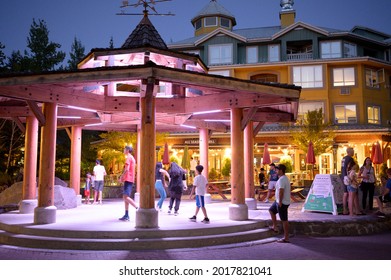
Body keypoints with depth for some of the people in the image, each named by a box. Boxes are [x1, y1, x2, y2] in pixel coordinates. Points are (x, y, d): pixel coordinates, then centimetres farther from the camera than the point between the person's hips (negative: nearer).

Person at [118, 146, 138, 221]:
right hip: (130, 180, 10)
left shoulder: (128, 158, -9)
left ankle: (138, 208, -19)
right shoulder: (132, 158, 22)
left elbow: (127, 169, -19)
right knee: (125, 197, 10)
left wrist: (122, 177, -8)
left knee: (126, 197, -15)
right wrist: (123, 177, 16)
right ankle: (126, 215, 9)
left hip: (128, 179, -10)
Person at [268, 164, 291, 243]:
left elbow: (281, 191, -28)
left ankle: (286, 238, 1)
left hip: (282, 203, -11)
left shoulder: (281, 179, -20)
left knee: (284, 220, -5)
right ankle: (274, 227, 32)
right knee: (271, 210, 27)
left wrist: (280, 202, -24)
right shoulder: (285, 178, 12)